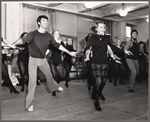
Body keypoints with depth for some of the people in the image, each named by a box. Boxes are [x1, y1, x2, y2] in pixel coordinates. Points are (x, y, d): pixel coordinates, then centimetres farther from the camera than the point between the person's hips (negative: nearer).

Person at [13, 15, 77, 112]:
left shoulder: (49, 36, -3)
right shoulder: (33, 34, -15)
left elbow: (58, 45, 5)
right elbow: (22, 40, -29)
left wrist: (69, 52, 8)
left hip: (43, 59, 4)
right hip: (33, 59, -4)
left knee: (49, 75, 21)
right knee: (32, 80, -5)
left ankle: (54, 87, 54)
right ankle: (30, 103, 8)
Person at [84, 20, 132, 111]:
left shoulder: (106, 38, 6)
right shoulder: (93, 38, -6)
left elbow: (113, 47, 16)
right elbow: (87, 47, -18)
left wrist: (124, 51, 18)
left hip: (105, 62, 4)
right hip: (96, 62, -4)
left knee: (104, 81, 10)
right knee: (99, 82, -9)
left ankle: (99, 92, 43)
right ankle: (97, 101, 10)